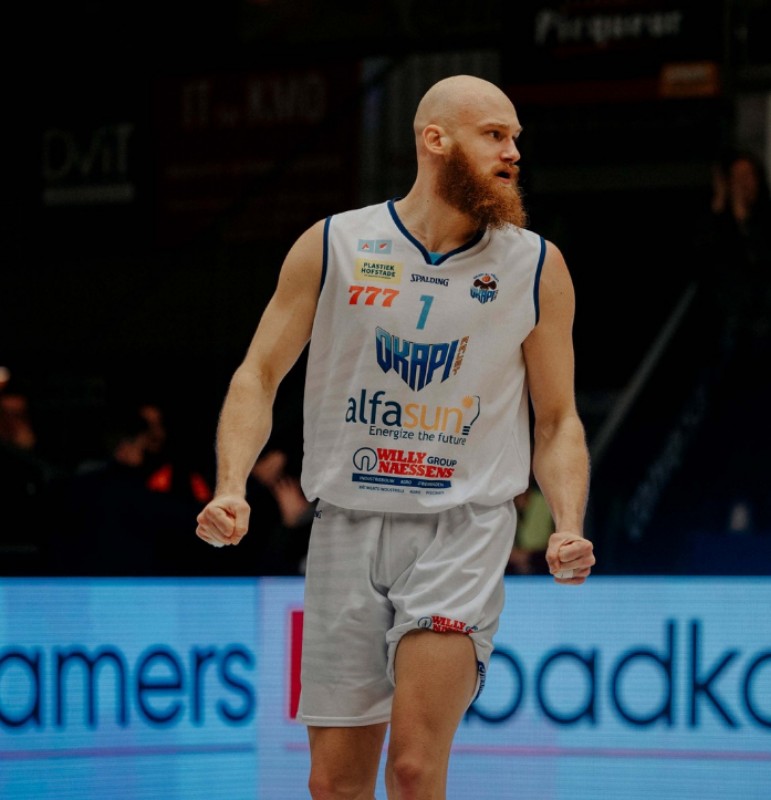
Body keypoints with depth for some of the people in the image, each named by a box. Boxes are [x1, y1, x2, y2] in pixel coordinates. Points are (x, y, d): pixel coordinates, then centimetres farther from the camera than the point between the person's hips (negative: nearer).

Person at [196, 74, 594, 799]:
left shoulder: (536, 268, 2)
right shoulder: (331, 247, 1)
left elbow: (557, 420, 9)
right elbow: (259, 376, 6)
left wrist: (569, 526, -8)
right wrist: (231, 487, -10)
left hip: (464, 528, -1)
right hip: (348, 523, 1)